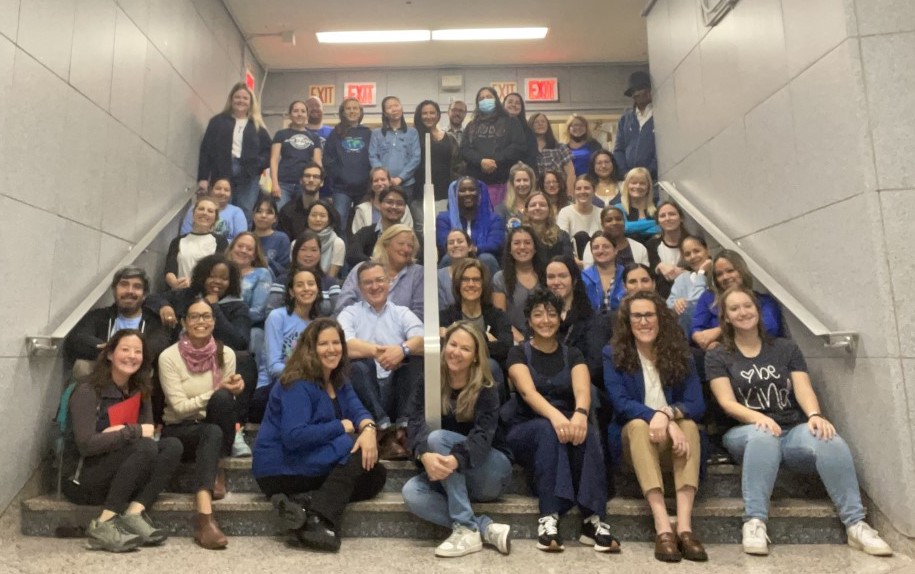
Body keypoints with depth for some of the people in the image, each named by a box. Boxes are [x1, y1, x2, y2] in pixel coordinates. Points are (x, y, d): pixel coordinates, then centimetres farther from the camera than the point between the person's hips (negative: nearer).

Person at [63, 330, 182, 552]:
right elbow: (86, 445, -23)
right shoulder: (87, 392, -13)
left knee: (172, 446, -18)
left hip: (122, 477, 6)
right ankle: (103, 525, -27)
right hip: (86, 478, -6)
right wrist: (134, 431, -21)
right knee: (146, 447, -31)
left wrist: (121, 433, -19)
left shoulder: (139, 390, 7)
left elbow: (148, 430, -1)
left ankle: (134, 513, -27)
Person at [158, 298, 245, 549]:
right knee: (212, 433, -37)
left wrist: (226, 393, -24)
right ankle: (205, 516, -44)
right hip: (178, 431, -2)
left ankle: (215, 470, -13)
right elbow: (179, 407, -15)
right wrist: (216, 392, -26)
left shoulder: (226, 354, -1)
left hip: (216, 429, 3)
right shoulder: (169, 357, -10)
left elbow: (227, 400, 0)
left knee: (222, 398, -31)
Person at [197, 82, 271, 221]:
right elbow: (206, 150, 5)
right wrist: (203, 177, -4)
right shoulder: (218, 121, 10)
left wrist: (257, 164, -11)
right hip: (222, 175, 0)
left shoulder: (257, 126, 13)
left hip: (249, 177, 0)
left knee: (243, 217, -2)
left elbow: (268, 151, 10)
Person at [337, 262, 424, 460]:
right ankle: (384, 430, -30)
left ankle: (403, 427, -24)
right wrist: (376, 351, -33)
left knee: (417, 355, -22)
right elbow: (345, 346, -13)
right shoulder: (349, 313, 10)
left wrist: (403, 349, -31)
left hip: (397, 388, 2)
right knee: (359, 366, -30)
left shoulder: (402, 313, 14)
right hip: (365, 388, -1)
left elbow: (422, 340, -7)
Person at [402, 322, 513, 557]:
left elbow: (482, 435, -28)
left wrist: (456, 459, -49)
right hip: (452, 480, 3)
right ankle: (487, 528, -24)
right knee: (412, 493, -27)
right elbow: (417, 423, -20)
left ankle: (466, 529, -27)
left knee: (438, 438, -29)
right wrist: (425, 455, -42)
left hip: (491, 473, -3)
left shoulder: (485, 390, -13)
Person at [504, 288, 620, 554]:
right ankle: (548, 518, -39)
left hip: (566, 422, 2)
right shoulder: (518, 353, 2)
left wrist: (580, 413, -37)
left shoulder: (572, 354, 9)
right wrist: (555, 415, -40)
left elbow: (583, 389, -12)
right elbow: (527, 391, -18)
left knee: (586, 432, -32)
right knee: (547, 429, -36)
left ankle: (592, 520, -34)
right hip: (527, 431, -2)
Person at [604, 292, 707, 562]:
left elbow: (696, 404, -8)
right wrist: (655, 415, -33)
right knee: (638, 424, -34)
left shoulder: (679, 352, 2)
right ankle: (662, 527, -45)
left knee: (688, 424, -30)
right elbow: (620, 402, -14)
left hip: (673, 437, 2)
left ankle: (685, 526, -41)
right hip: (632, 438, -2)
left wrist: (668, 414, -30)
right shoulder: (614, 354, -3)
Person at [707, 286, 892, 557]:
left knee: (830, 441, -30)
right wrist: (758, 417, -26)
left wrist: (814, 415, -22)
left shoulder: (786, 348, 15)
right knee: (763, 436, -38)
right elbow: (727, 402, -5)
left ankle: (856, 524, -25)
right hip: (746, 433, -2)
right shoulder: (718, 357, 7)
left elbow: (803, 389, 1)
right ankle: (754, 522, -41)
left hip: (793, 431, 3)